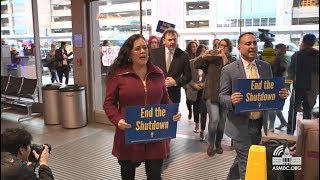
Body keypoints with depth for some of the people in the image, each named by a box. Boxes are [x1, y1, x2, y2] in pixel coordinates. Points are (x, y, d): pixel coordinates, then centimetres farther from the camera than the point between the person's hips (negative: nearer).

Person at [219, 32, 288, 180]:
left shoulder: (266, 67, 5)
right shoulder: (229, 70, -8)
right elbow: (222, 96, -8)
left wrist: (280, 95, -12)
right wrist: (231, 100, -29)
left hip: (259, 124, 5)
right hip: (240, 124, -5)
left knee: (243, 159, 22)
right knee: (246, 164, 1)